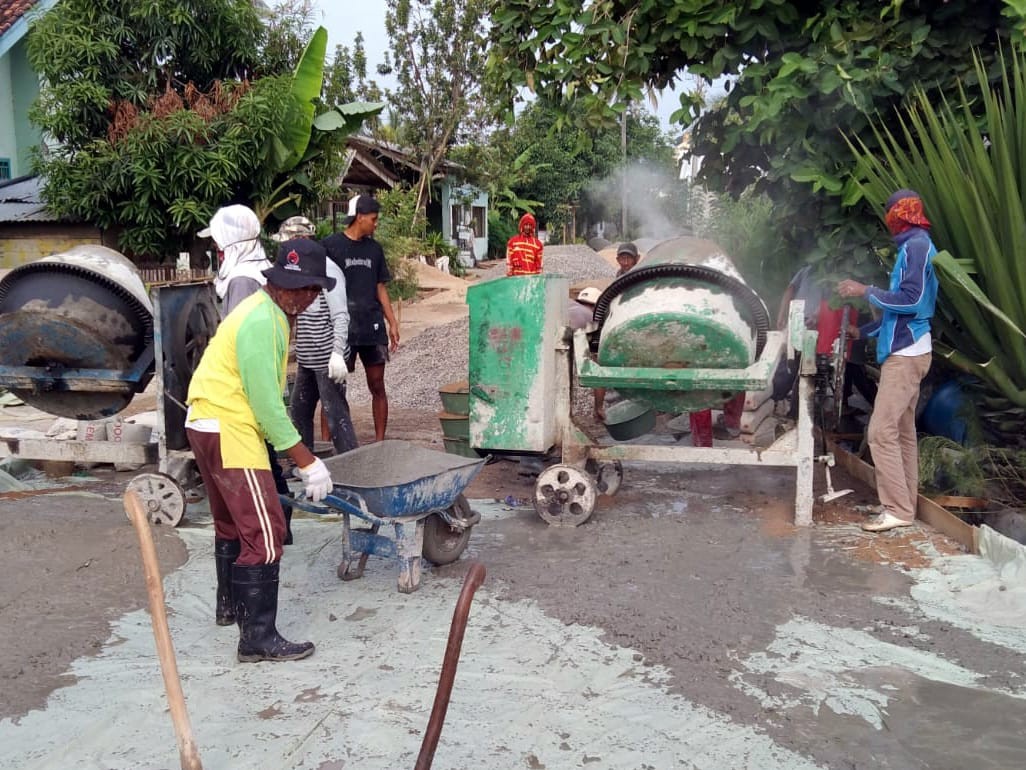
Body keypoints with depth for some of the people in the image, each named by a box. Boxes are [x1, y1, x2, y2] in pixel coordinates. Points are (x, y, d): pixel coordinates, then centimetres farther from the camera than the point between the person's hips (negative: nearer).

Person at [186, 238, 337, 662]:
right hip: (228, 430, -11)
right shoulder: (262, 323, -21)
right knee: (264, 532, -9)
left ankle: (230, 605, 42)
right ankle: (258, 638, -4)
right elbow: (267, 404, -22)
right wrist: (307, 463, -18)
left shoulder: (265, 310, 10)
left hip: (210, 424, 11)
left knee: (233, 522, 24)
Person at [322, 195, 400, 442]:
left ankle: (380, 440, 15)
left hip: (373, 327, 5)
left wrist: (392, 322, 11)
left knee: (377, 386, 6)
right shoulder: (330, 245, -2)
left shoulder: (374, 248, 13)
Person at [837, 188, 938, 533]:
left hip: (905, 354, -10)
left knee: (882, 431, -13)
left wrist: (866, 291, -12)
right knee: (902, 432, 10)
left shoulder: (916, 246, -11)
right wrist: (863, 331, 30)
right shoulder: (912, 247, 19)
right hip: (904, 352, 10)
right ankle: (905, 505, 15)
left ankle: (897, 509, -11)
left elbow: (911, 300, -21)